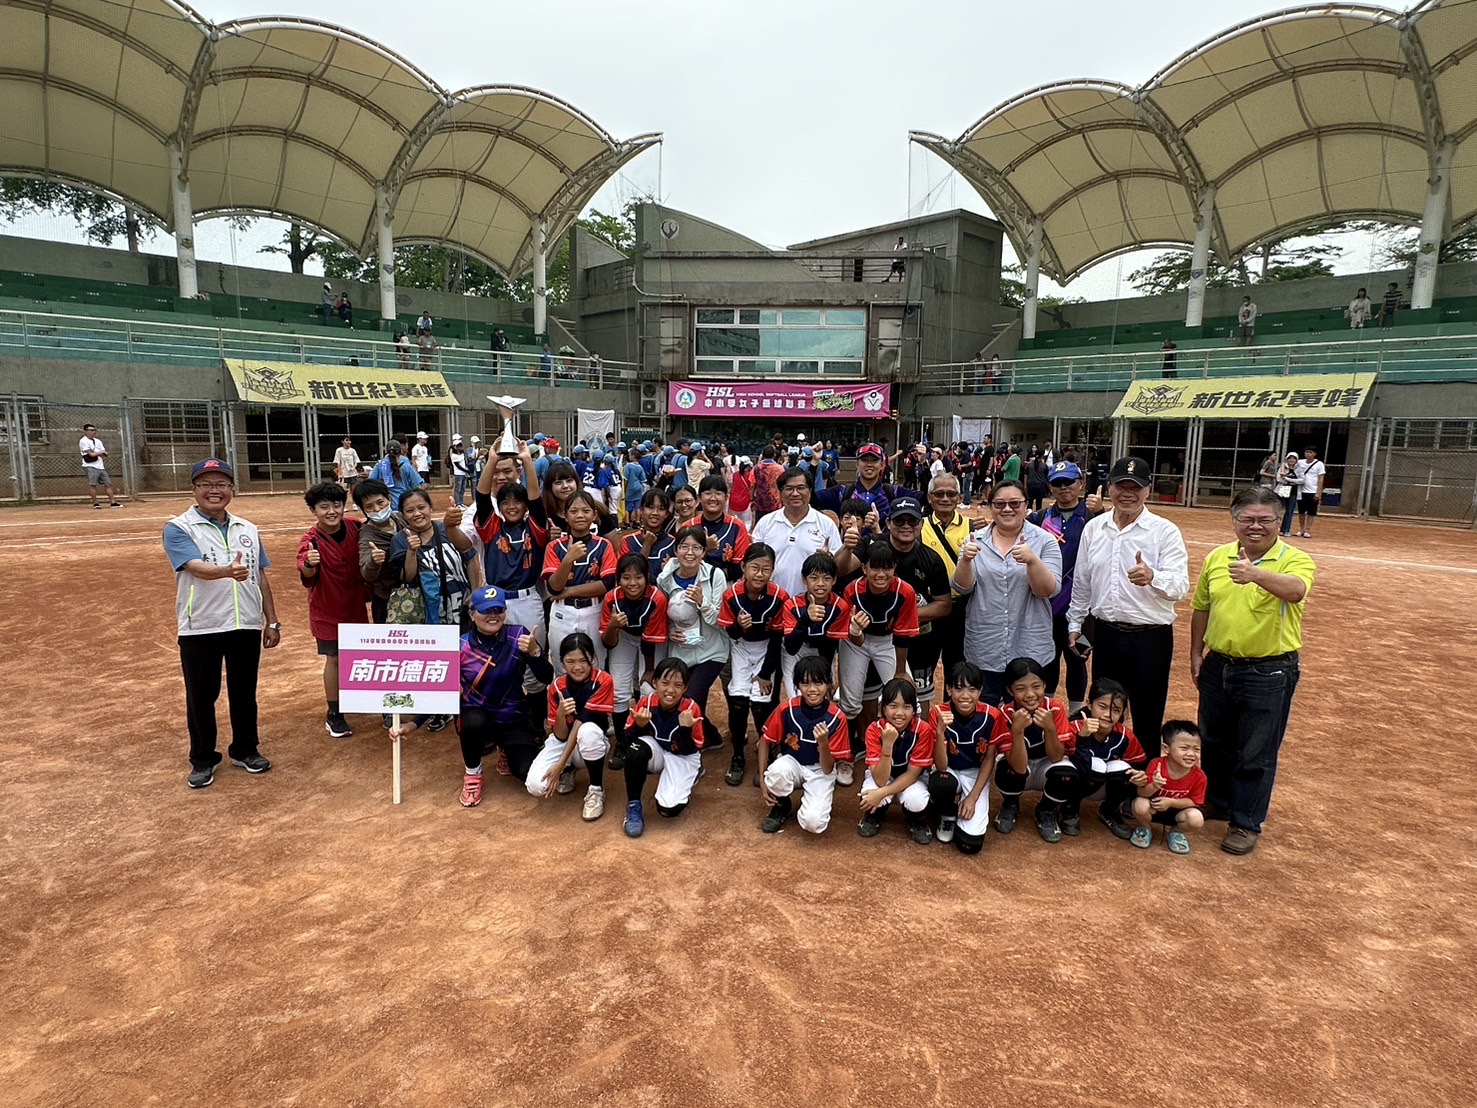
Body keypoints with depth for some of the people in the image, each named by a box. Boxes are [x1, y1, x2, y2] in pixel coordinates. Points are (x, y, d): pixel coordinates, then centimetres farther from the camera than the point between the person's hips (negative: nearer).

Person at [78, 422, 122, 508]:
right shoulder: (83, 441, -5)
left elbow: (104, 455, 9)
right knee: (93, 485, -11)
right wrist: (101, 453, -1)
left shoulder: (98, 441, 16)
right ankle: (95, 504, -6)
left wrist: (96, 454, -10)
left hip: (100, 466, 7)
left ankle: (113, 502, 6)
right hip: (90, 466, -7)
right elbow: (91, 454, -14)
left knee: (108, 484, 3)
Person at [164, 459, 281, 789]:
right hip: (200, 629, -3)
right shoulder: (178, 529, -5)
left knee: (244, 693, 14)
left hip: (247, 626, 4)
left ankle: (245, 750, 30)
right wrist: (227, 571, -44)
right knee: (201, 697, 9)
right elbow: (195, 567, -23)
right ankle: (203, 760, 25)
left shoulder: (248, 530, 10)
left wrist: (272, 621, 10)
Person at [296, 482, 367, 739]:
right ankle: (333, 715, 15)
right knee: (334, 659, 2)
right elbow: (306, 575, -36)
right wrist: (309, 565, -57)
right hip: (328, 610, -4)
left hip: (355, 605, 4)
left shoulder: (356, 528, -8)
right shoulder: (311, 540, -19)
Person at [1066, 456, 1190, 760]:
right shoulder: (1094, 528, 4)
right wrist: (1075, 624, 14)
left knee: (1146, 718, 9)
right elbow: (1081, 582, 12)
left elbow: (1180, 585, -20)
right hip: (1105, 633, 4)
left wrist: (1152, 577, -40)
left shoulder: (1165, 531, -9)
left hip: (1150, 637, -4)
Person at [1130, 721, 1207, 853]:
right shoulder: (1156, 765, -24)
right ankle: (1145, 829, 5)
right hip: (1152, 808, -1)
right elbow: (1141, 793, -22)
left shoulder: (1199, 776, -19)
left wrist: (1171, 802, -26)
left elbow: (1194, 802, -11)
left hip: (1177, 811, 2)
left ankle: (1174, 832, 9)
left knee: (1196, 818, -27)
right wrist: (1154, 786, -44)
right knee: (1140, 805, -33)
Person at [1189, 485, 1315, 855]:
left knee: (1256, 753, 6)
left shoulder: (1295, 559, -11)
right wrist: (1196, 653, 10)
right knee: (1214, 742, 19)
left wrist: (1256, 574, -53)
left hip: (1269, 672, -5)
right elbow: (1202, 609, 13)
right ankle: (1216, 801, 40)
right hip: (1219, 666, 5)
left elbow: (1296, 590, -35)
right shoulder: (1216, 558, 3)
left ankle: (1246, 823, 21)